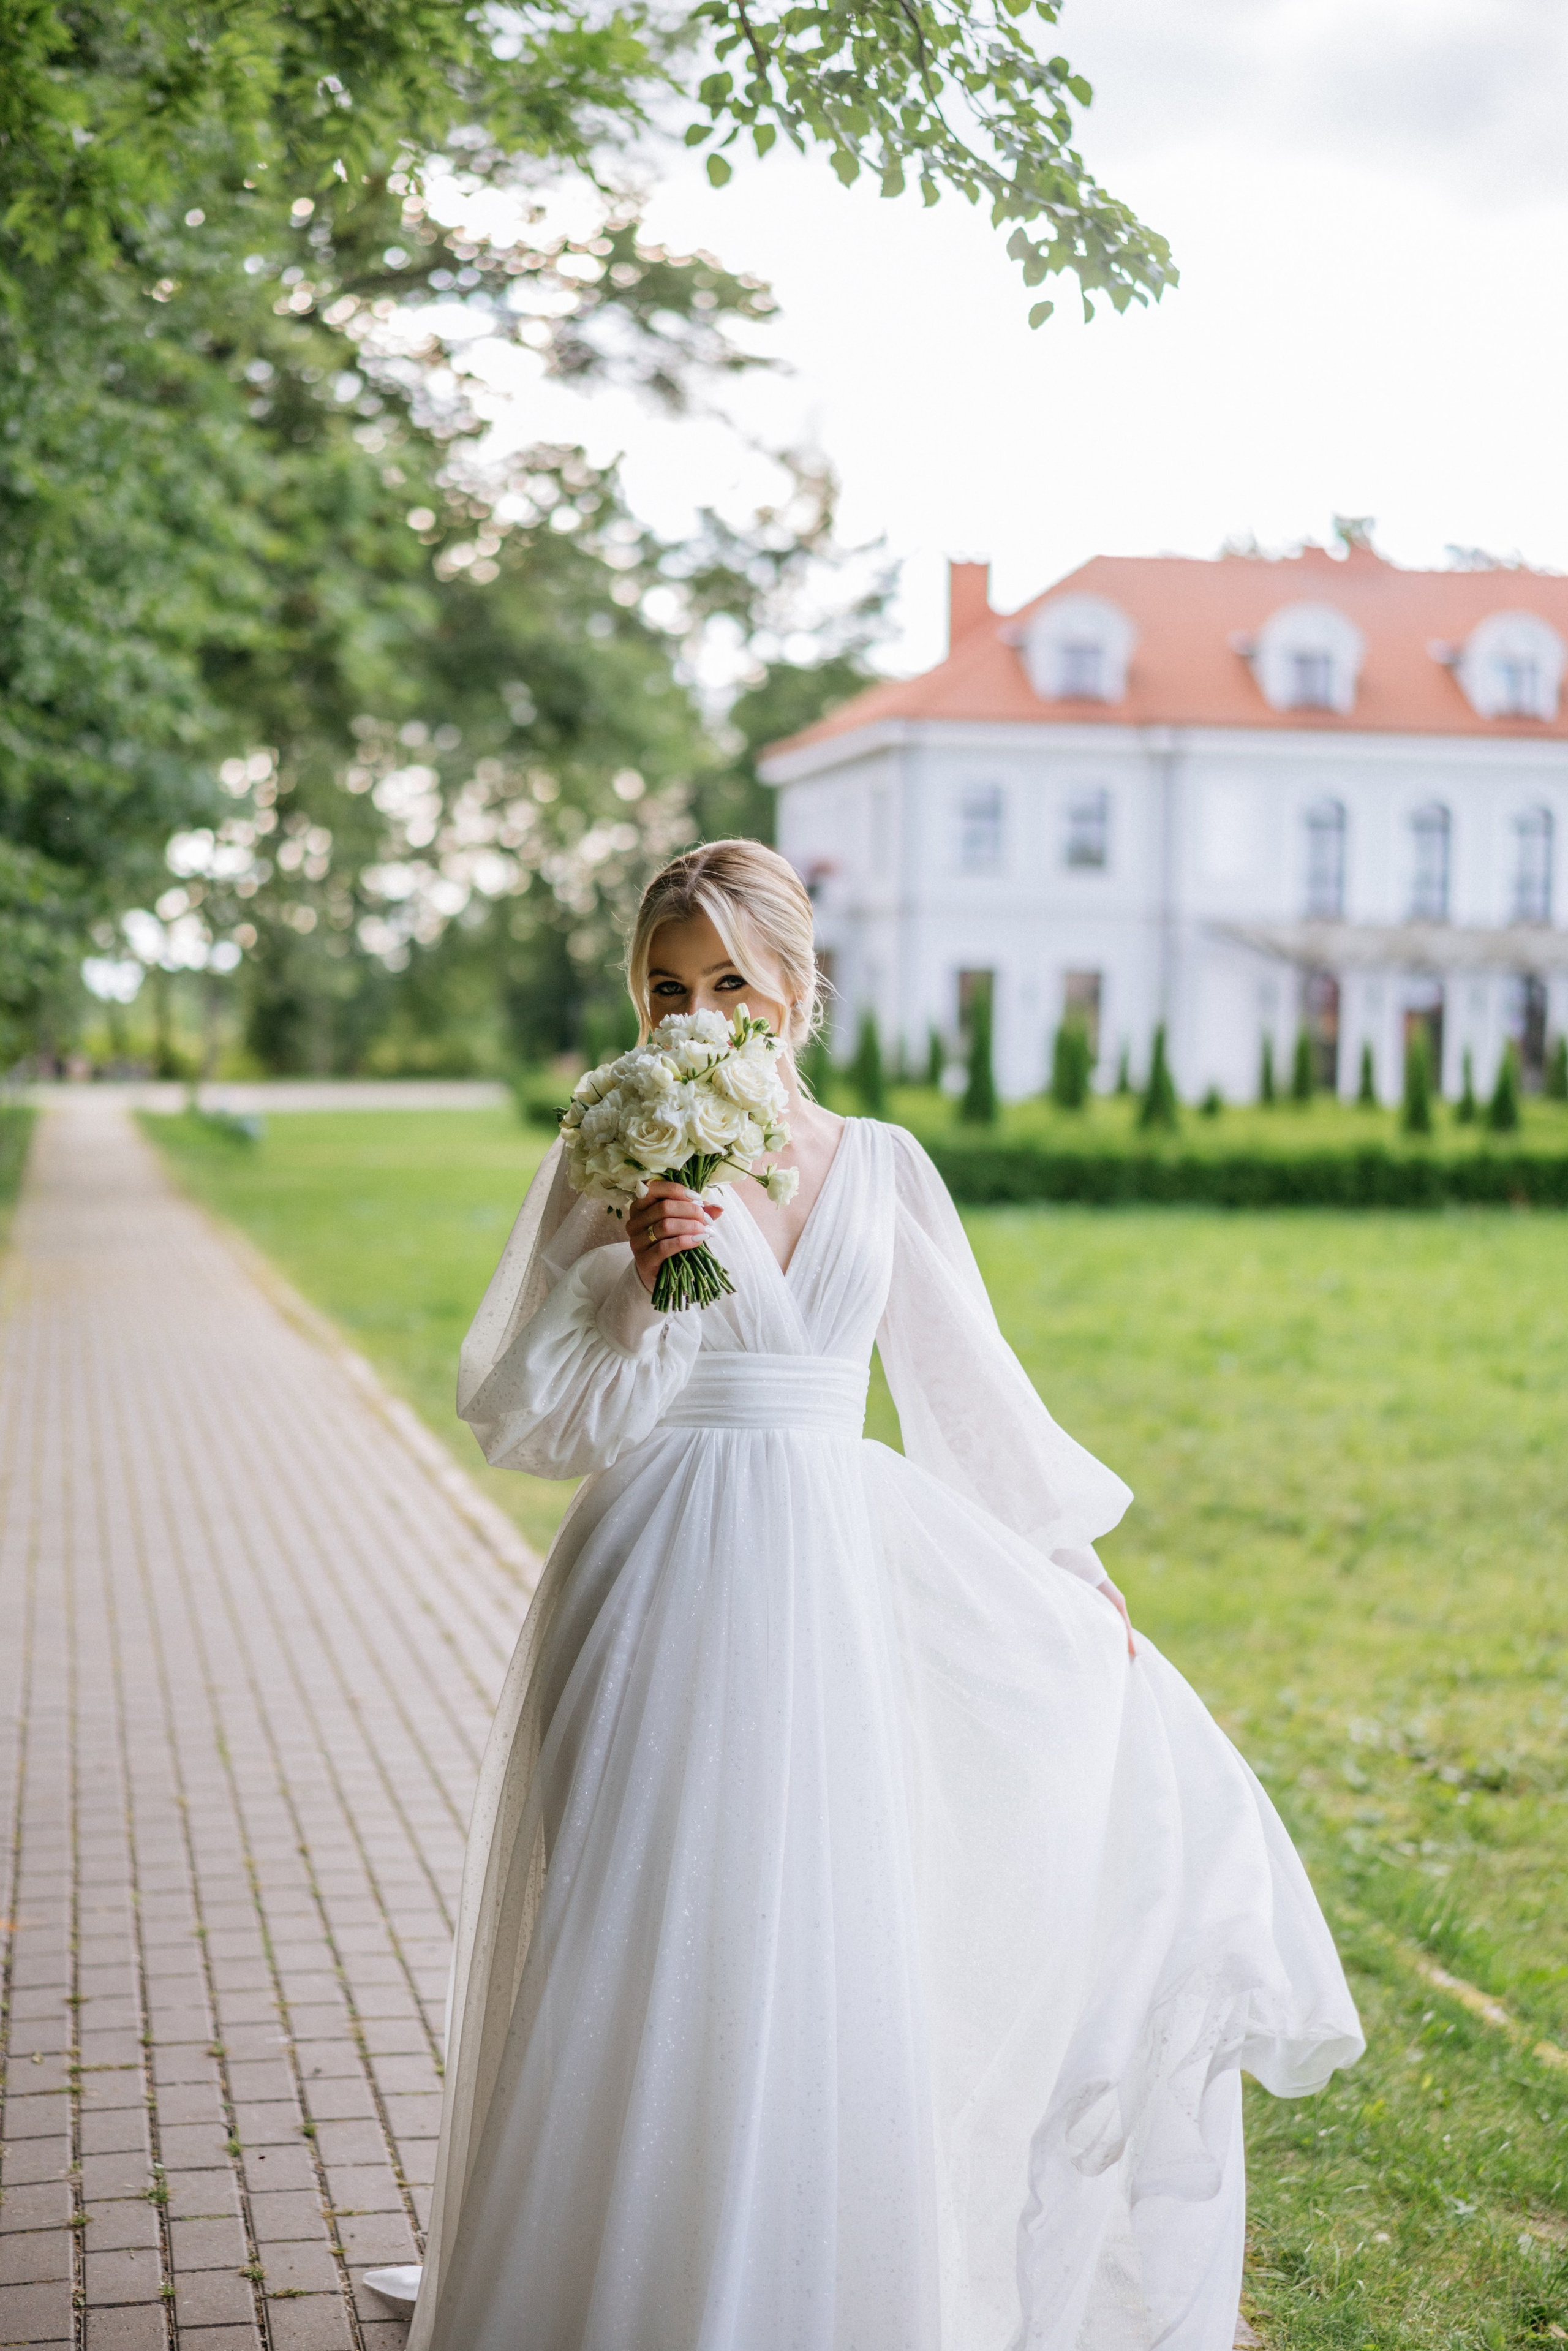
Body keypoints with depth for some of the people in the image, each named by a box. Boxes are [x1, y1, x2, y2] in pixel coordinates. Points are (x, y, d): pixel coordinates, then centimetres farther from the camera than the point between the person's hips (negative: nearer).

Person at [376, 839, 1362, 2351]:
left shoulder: (880, 1166, 6)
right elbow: (511, 1411, -5)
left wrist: (1073, 1565, 14)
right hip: (677, 1588, -4)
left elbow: (968, 1384, 13)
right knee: (666, 1965, -3)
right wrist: (634, 1284, -18)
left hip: (849, 1567, 4)